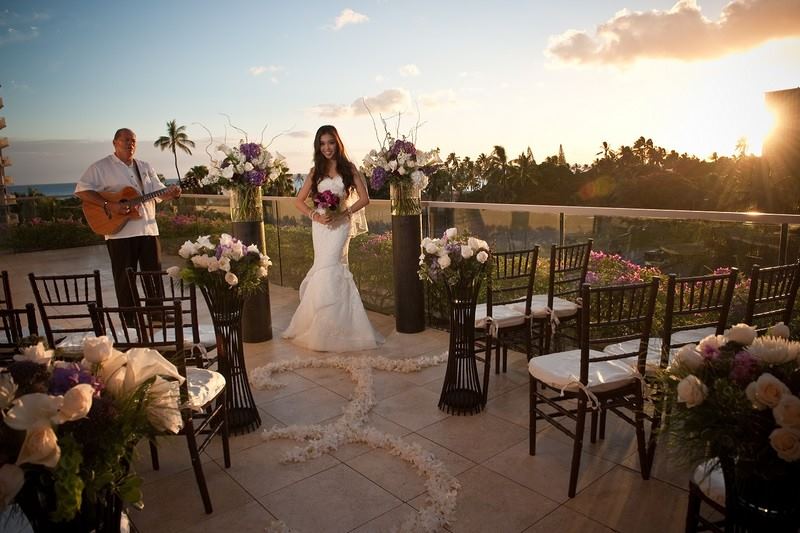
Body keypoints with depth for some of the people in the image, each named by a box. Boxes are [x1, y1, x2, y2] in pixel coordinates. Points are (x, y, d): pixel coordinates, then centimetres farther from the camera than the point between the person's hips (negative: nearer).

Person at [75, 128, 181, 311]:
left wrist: (171, 193, -10)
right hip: (120, 231, -5)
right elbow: (81, 190, -8)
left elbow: (159, 191, 13)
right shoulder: (101, 167, -1)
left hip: (148, 229, 5)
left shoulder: (145, 167, 16)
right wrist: (109, 205, -19)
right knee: (125, 279, 3)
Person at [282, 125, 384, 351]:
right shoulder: (315, 171, 12)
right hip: (321, 225, 2)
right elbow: (299, 201, 12)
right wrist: (316, 216, -5)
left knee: (328, 270, -9)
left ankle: (324, 330, 3)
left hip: (341, 225, -2)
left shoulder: (348, 168, 5)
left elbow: (364, 198, 1)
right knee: (334, 270, 3)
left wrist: (343, 213, -10)